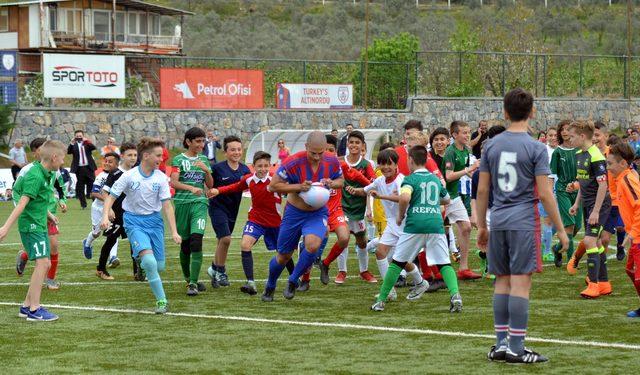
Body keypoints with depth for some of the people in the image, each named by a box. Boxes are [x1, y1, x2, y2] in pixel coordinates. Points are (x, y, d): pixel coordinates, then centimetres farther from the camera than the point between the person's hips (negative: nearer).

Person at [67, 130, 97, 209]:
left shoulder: (87, 144, 7)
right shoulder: (74, 145, 5)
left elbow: (93, 148, -10)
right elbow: (68, 152, -10)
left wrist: (86, 141, -21)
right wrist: (72, 143, -21)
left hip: (89, 167, 0)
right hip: (79, 168, 0)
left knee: (91, 185, -4)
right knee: (80, 187, 3)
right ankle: (83, 204, 10)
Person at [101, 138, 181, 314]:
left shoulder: (161, 178, -3)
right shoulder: (129, 176, -9)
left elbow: (167, 206, -3)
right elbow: (111, 197, -4)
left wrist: (174, 232, -9)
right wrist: (105, 216, -22)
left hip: (154, 220, 3)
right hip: (134, 221, -3)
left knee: (159, 266, 3)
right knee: (149, 260, -23)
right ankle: (161, 300, -16)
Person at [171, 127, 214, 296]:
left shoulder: (204, 160, 14)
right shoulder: (179, 159, 2)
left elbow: (210, 185, 14)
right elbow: (174, 182, -10)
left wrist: (206, 170, -4)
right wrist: (191, 188, -26)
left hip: (200, 203, 1)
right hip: (182, 203, -1)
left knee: (196, 240, -16)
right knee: (185, 242, 6)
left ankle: (193, 283, -18)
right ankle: (188, 278, 27)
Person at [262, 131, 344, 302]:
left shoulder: (332, 162, -11)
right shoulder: (293, 163, -22)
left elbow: (340, 180, 8)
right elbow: (273, 186, -17)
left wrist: (331, 184, -16)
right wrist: (299, 187, -28)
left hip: (318, 213, 1)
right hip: (294, 212, -1)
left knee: (313, 244, -28)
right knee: (283, 256, 9)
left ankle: (293, 281, -4)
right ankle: (270, 287, 38)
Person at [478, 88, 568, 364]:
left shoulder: (492, 145, 6)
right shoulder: (535, 148, -8)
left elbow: (482, 190, 8)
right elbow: (544, 194, -11)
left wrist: (482, 226, 18)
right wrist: (560, 230, -3)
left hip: (498, 222, 5)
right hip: (524, 223, -5)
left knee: (502, 283, 11)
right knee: (520, 284, -3)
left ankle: (501, 344, 14)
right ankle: (516, 348, -3)